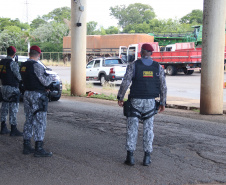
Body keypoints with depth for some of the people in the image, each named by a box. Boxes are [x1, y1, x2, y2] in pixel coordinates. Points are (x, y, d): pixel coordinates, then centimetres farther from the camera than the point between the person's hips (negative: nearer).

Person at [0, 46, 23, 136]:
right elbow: (19, 76, -16)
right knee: (13, 109, -4)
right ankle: (13, 130, -1)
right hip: (12, 88, -8)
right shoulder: (13, 63, -16)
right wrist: (21, 79, 4)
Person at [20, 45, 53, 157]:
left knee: (29, 121, 14)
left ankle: (26, 146, 18)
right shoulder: (36, 65, -16)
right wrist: (50, 77, 3)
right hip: (37, 96, -8)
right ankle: (39, 149, -4)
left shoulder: (23, 66, 9)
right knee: (40, 122, -4)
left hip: (27, 94, 8)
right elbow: (46, 82, -19)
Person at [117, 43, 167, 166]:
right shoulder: (158, 67, 2)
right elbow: (163, 87, 1)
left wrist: (120, 98, -2)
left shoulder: (133, 65, -6)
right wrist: (163, 103, 9)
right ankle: (147, 158, 8)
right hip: (150, 102, 2)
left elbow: (125, 83, -12)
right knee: (148, 129, 8)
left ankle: (130, 156, 2)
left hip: (135, 101, -2)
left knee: (132, 128, 5)